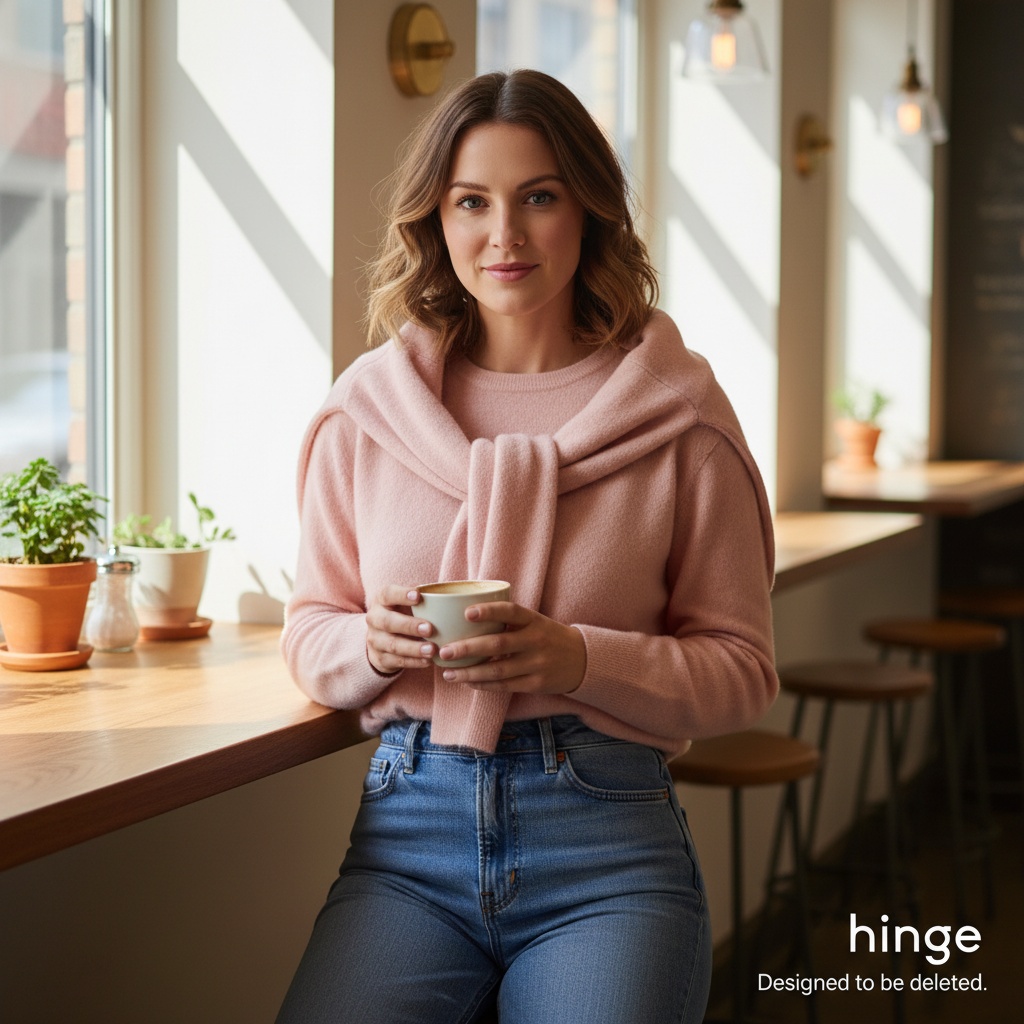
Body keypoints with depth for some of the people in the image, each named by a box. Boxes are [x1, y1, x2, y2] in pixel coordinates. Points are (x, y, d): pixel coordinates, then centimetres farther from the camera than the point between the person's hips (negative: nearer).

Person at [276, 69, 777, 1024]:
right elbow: (309, 631, 15)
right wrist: (374, 643, -8)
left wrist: (580, 658, -14)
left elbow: (742, 669, 3)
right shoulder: (366, 407, 6)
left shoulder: (676, 410, 0)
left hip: (607, 841, -1)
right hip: (407, 829, 1)